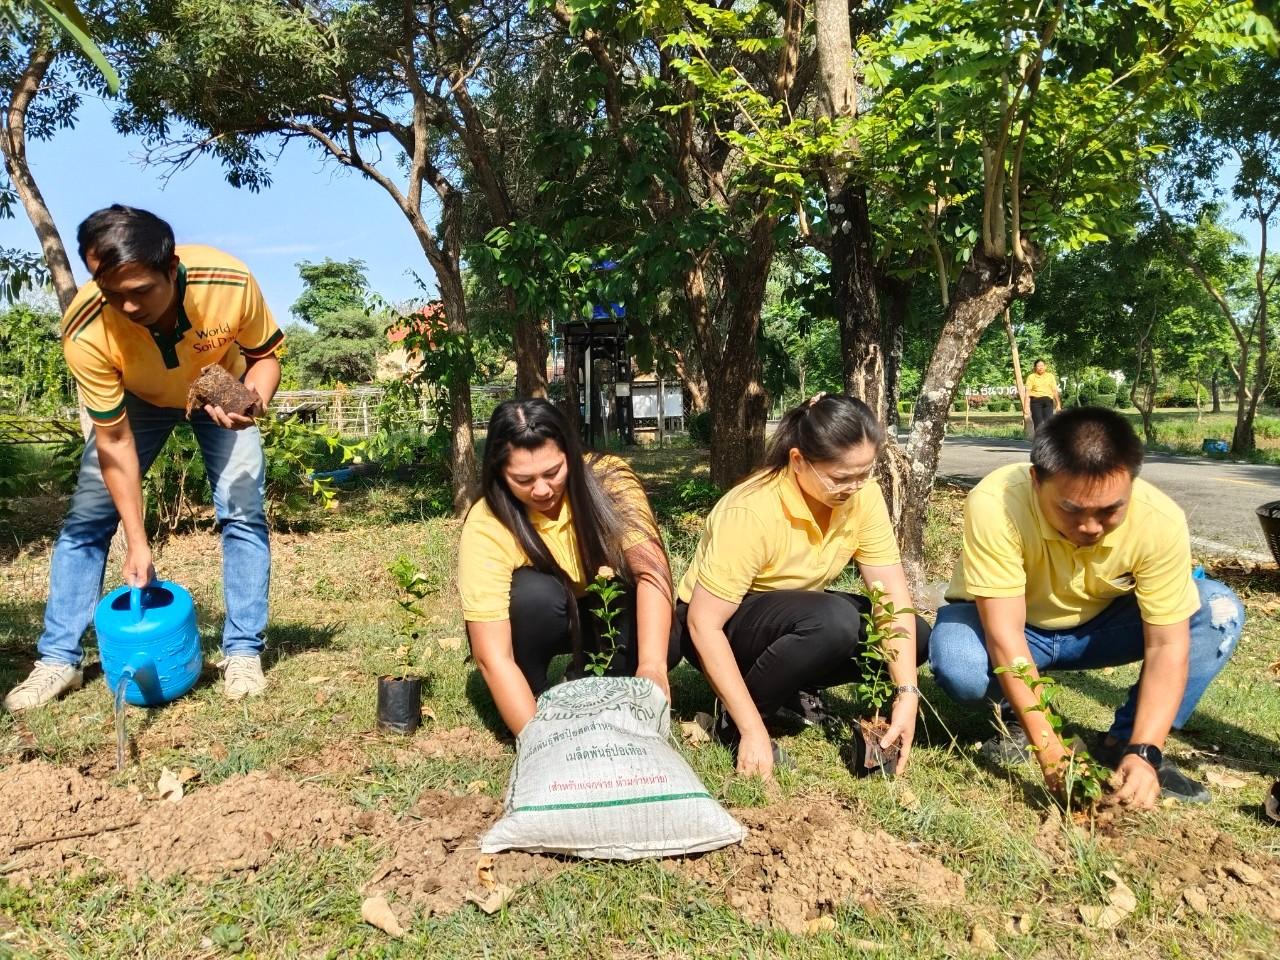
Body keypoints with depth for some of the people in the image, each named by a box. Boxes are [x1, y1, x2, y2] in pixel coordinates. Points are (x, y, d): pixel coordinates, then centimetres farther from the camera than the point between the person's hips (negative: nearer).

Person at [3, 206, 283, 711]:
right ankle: (58, 658, 8)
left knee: (243, 512, -11)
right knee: (86, 516, -4)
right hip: (135, 401, 0)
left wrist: (254, 398, -39)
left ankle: (243, 651, 1)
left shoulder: (230, 282, -38)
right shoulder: (86, 331, -36)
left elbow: (265, 355, -15)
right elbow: (114, 441, -26)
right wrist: (137, 543, -25)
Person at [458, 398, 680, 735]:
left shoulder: (607, 480, -26)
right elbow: (493, 656, -34)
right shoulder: (487, 528, -30)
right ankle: (532, 700, -11)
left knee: (664, 642, -28)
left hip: (607, 615, 2)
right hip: (532, 620, -1)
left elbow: (652, 569, -36)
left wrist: (652, 666, -49)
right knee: (535, 593, -35)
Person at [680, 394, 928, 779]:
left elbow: (893, 595, -14)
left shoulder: (863, 495, -15)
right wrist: (752, 730, -32)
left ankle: (791, 687, 5)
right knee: (833, 620, -34)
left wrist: (906, 695, -24)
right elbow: (703, 623, -30)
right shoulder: (751, 512, -32)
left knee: (916, 634, -11)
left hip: (796, 613, 6)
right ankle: (733, 723, -14)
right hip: (720, 626, -6)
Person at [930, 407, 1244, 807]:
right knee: (956, 662, -36)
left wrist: (1143, 753, -33)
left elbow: (1167, 644, -22)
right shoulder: (994, 504, -36)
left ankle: (1124, 742, -6)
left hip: (1100, 627, 3)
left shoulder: (1160, 520, -26)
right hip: (1011, 627, -2)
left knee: (1219, 610, -19)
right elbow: (1004, 636, -34)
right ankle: (1019, 716, 0)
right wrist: (1050, 750, -39)